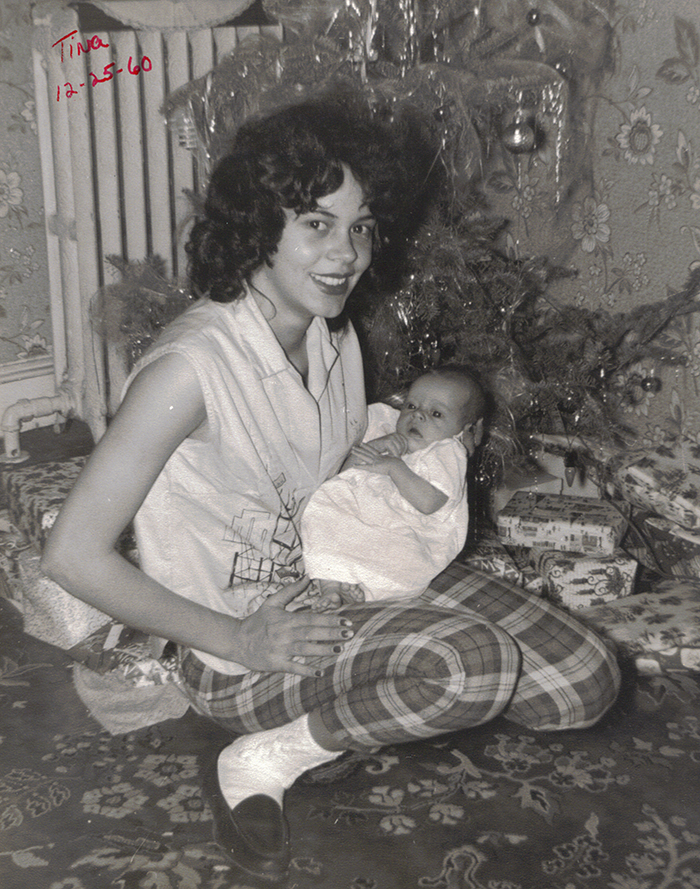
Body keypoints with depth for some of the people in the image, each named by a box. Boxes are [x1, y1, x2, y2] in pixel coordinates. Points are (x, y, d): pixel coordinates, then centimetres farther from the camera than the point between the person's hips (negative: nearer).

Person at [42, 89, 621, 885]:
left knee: (584, 682, -4)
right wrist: (238, 639, -20)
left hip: (342, 587, 7)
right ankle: (260, 762, -10)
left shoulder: (335, 338, 0)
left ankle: (357, 701, 8)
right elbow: (72, 555, -23)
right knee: (472, 663, -32)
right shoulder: (192, 365, -24)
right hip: (239, 654, -7)